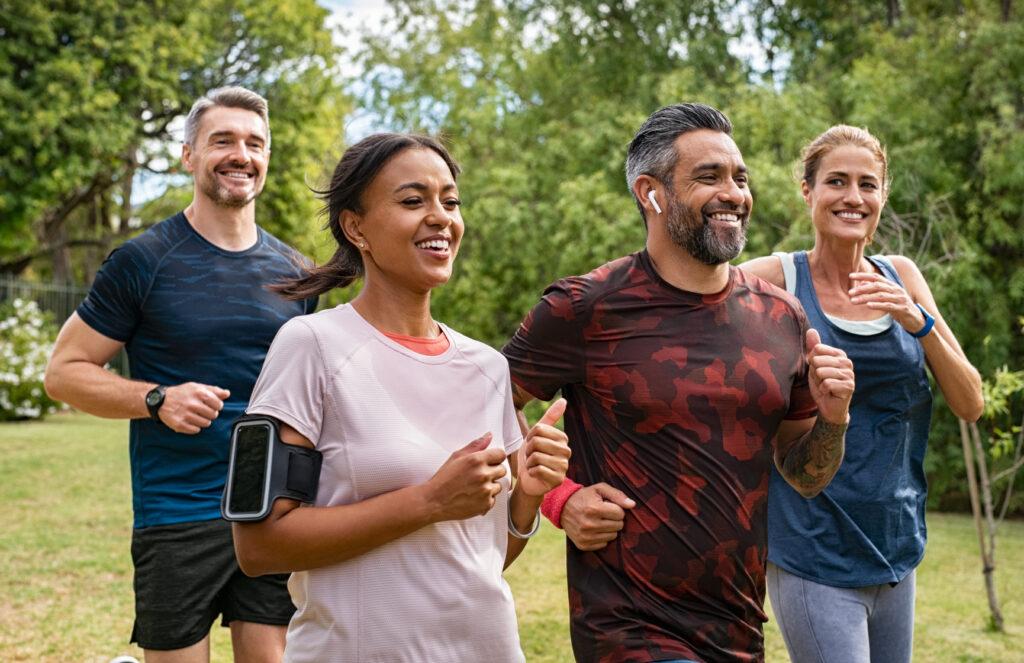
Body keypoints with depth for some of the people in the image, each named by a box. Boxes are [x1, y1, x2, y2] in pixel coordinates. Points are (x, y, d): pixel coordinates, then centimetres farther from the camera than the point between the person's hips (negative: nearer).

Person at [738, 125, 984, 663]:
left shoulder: (901, 278, 6)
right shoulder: (776, 280, -7)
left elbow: (970, 405, 3)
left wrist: (919, 322, -11)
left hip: (895, 550, 5)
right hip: (814, 553, -5)